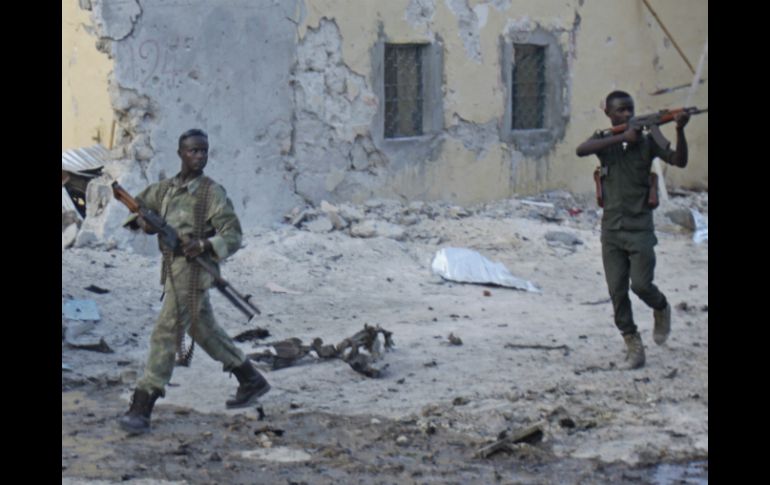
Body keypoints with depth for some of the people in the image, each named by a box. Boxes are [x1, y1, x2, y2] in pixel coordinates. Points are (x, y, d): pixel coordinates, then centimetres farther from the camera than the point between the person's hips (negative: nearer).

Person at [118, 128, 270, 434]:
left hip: (192, 269, -8)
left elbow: (233, 236, -10)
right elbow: (138, 205, 25)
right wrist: (143, 220, 1)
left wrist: (204, 245, -28)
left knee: (166, 334, -11)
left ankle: (141, 409, -11)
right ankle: (251, 382, 35)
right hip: (173, 269, 8)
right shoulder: (166, 188, 10)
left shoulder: (212, 193, -8)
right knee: (205, 331, 20)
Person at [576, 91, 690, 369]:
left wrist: (680, 130, -25)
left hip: (639, 228, -2)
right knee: (617, 291, 0)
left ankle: (661, 309, 23)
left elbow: (679, 161, -9)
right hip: (611, 229, 2)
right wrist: (621, 138, -22)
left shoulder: (647, 140, 1)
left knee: (641, 284, -10)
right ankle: (633, 344, 13)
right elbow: (581, 150, -17)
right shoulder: (604, 139, 4)